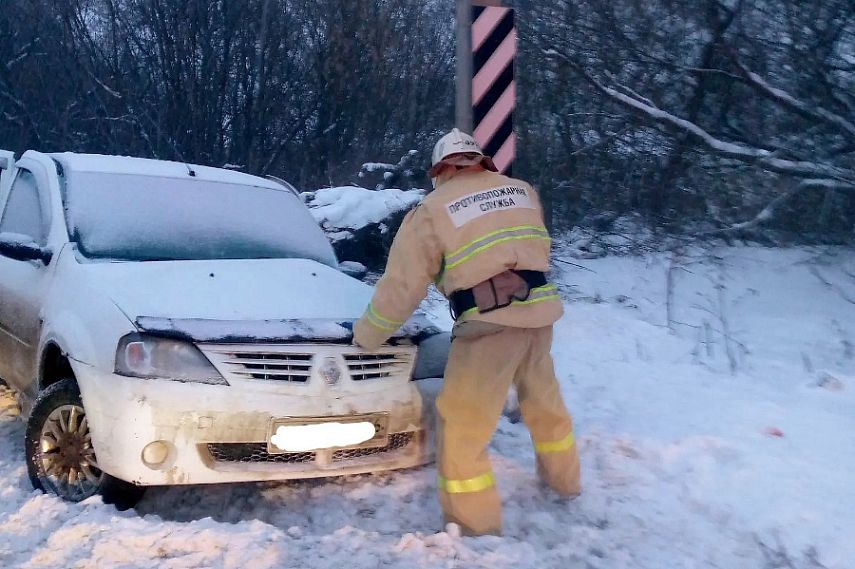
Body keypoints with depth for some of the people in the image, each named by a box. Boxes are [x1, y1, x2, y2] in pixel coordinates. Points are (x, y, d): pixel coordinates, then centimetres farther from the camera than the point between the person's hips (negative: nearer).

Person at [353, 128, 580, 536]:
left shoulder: (432, 210, 1)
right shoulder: (522, 191, 14)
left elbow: (402, 284, 3)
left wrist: (367, 334, 14)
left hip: (490, 323, -6)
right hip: (539, 312, 6)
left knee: (461, 426, 5)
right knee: (543, 400, 27)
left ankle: (476, 527, 11)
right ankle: (564, 480, 47)